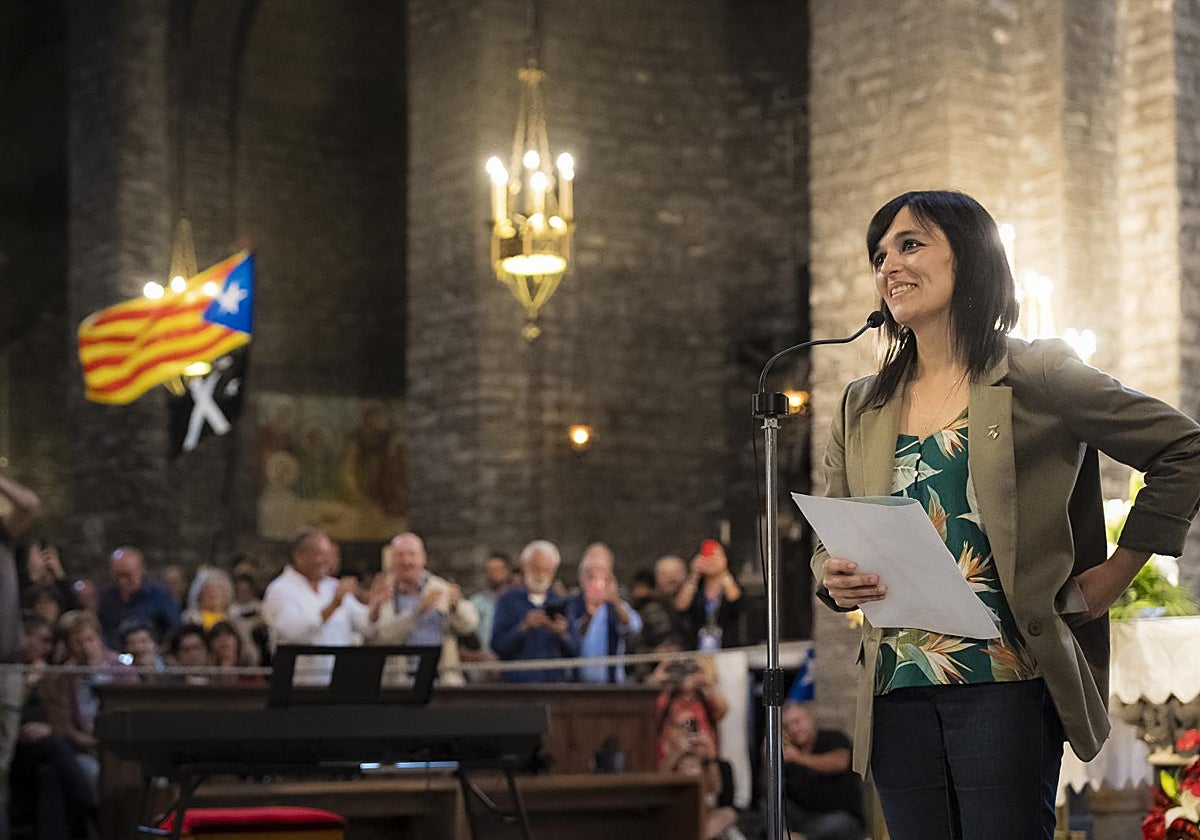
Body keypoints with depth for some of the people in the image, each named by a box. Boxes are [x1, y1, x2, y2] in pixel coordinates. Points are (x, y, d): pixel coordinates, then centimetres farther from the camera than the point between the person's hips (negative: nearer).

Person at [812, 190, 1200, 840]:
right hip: (897, 691, 4)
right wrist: (834, 579, -7)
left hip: (1005, 682, -4)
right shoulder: (860, 408, 15)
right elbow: (827, 546, 17)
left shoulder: (1036, 376, 1)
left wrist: (1115, 573, 0)